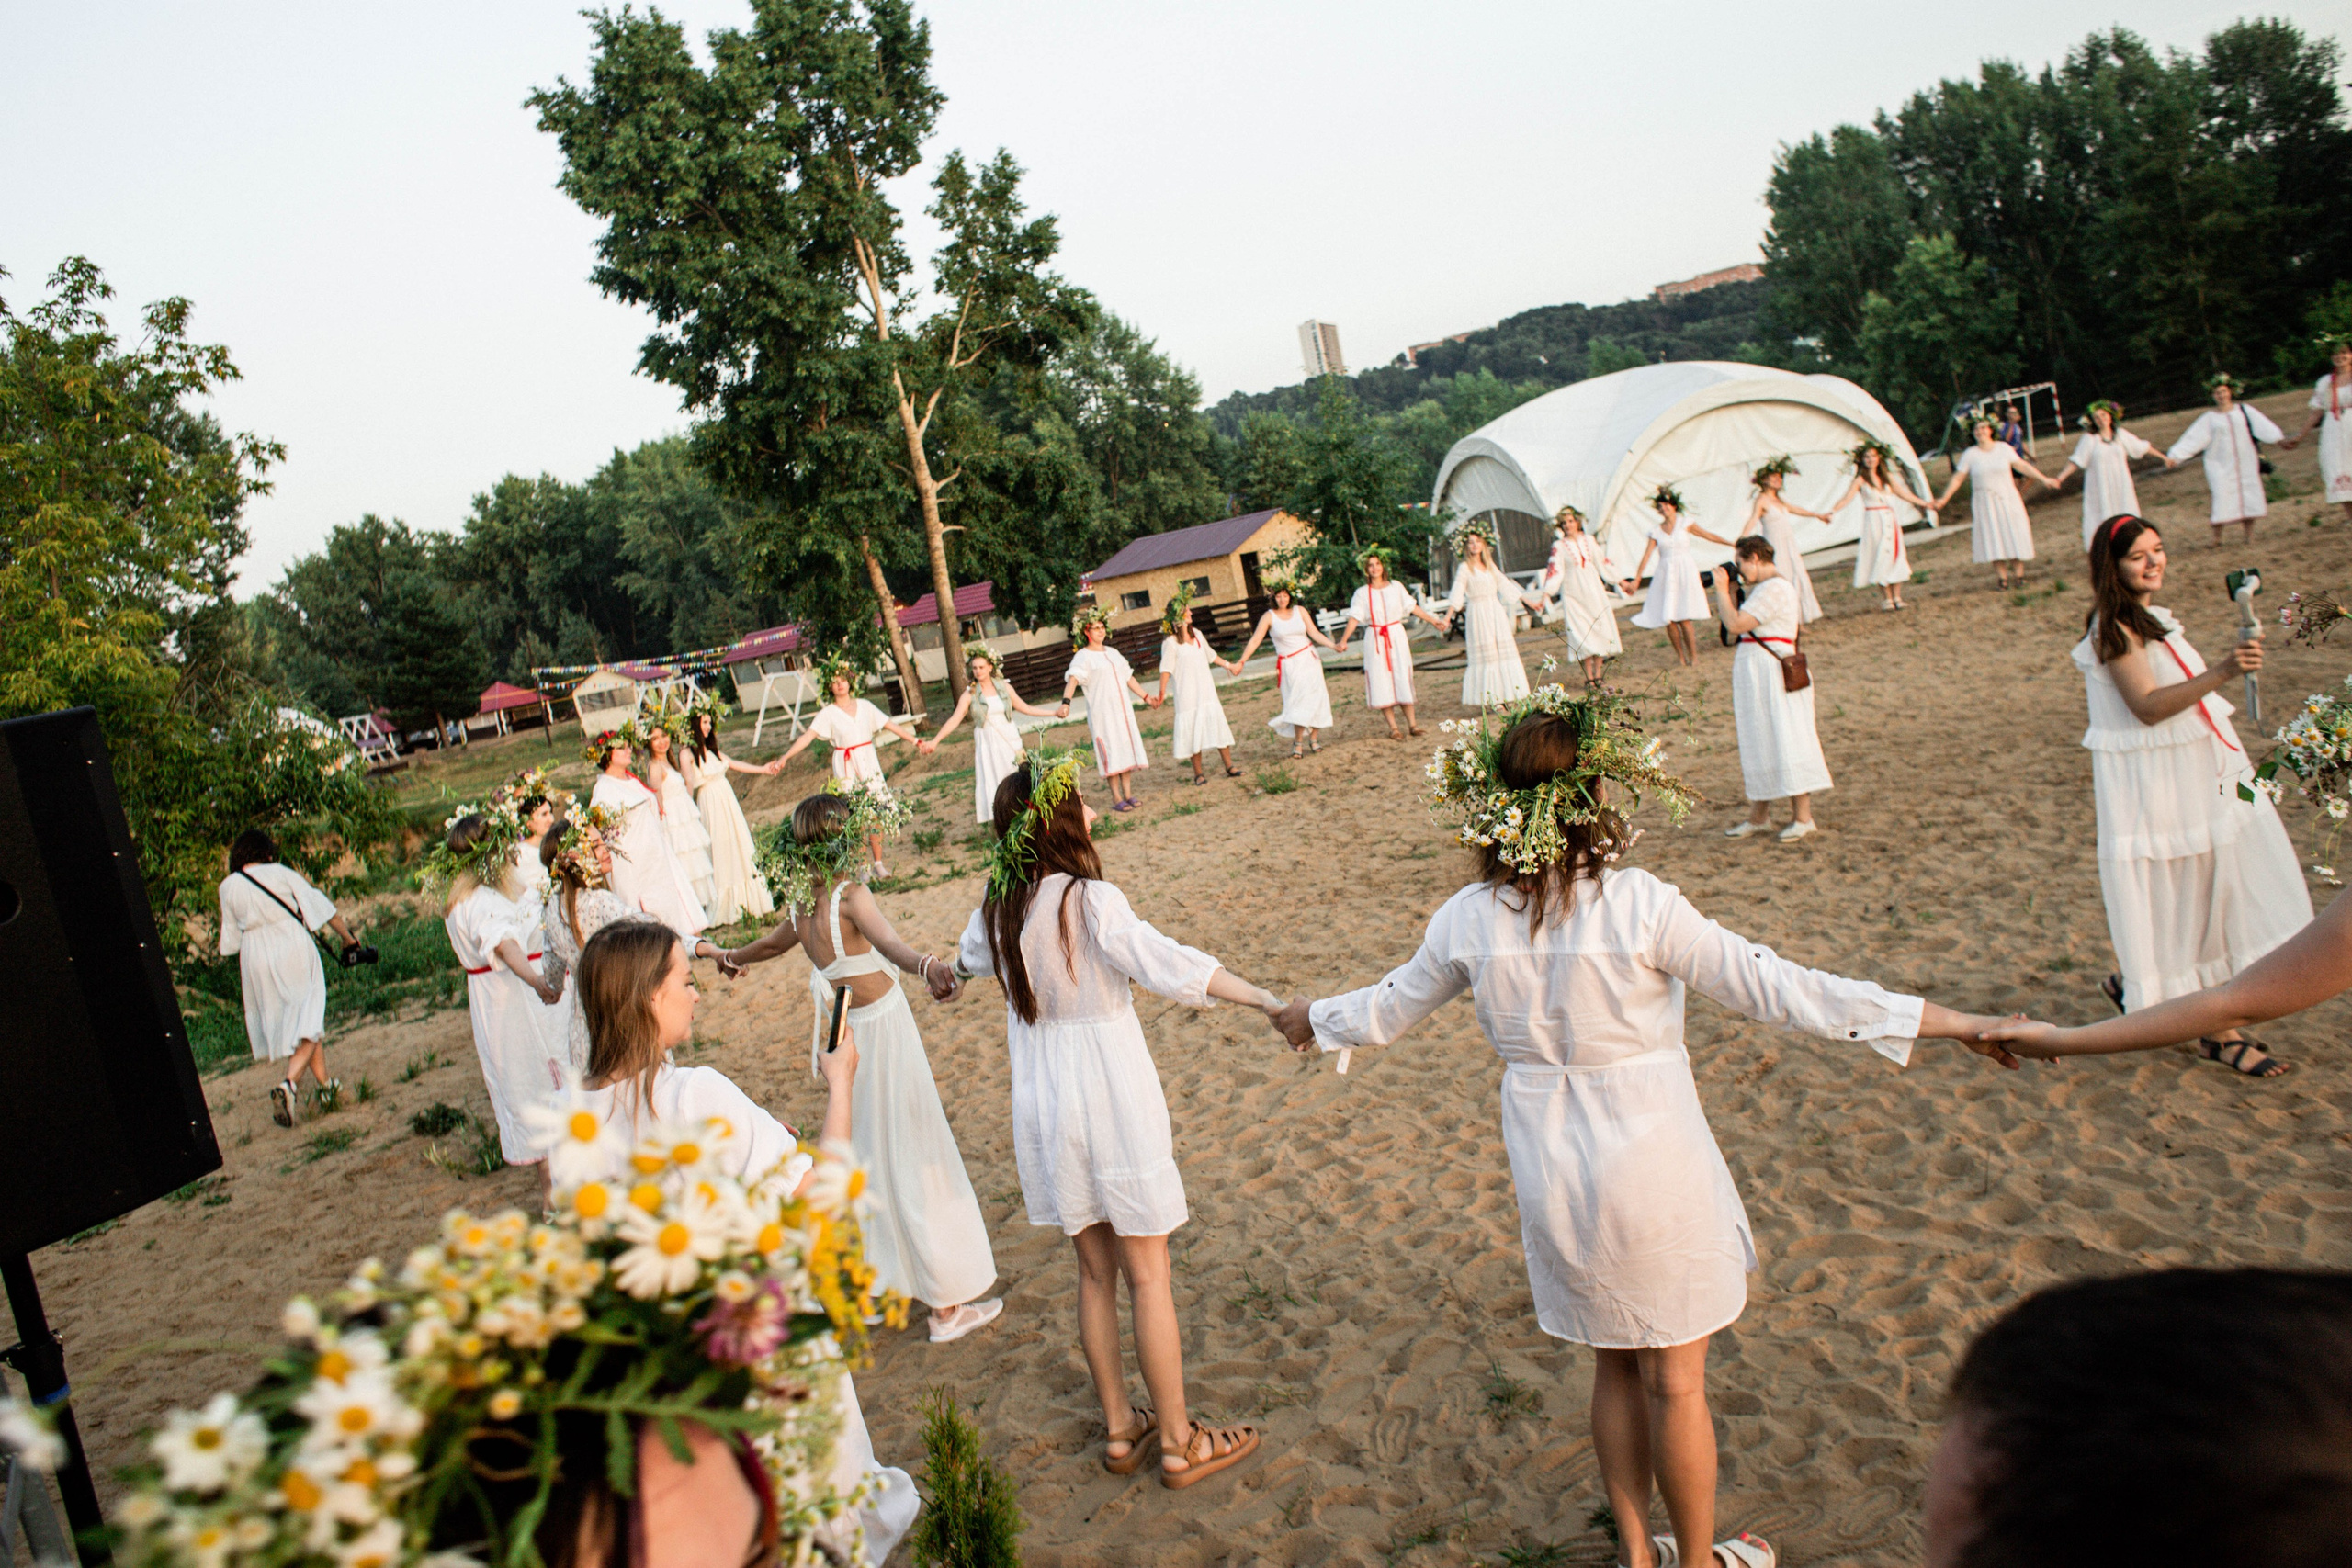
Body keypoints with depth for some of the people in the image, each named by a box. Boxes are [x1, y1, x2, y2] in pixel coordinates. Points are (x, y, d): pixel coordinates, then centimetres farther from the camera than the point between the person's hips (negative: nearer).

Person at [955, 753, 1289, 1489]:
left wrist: (953, 970, 47)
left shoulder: (998, 908, 1)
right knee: (1147, 1275, 7)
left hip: (1044, 1105, 6)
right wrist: (1270, 1001, -36)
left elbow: (969, 959, 23)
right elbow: (1170, 964, -32)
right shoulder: (1091, 902, -20)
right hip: (1112, 1098, -6)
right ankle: (1179, 1442, 20)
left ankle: (1119, 1430, 32)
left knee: (1095, 1271, 19)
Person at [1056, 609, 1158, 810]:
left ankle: (1128, 794, 13)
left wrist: (1146, 697, 28)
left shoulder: (1113, 652, 15)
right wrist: (1065, 703, -38)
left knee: (1127, 748, 6)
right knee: (1111, 752, -6)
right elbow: (1072, 679, -22)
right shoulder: (1083, 657, -7)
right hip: (1101, 712, -6)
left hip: (1122, 709, 6)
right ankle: (1116, 798, -1)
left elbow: (1128, 677, 24)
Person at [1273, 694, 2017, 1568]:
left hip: (1553, 1177, 4)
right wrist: (1939, 1021, -11)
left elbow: (1386, 1012, 5)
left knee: (1615, 1366, 23)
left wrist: (1313, 1019, 26)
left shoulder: (1468, 920, -9)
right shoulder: (1639, 905, -21)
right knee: (1675, 1379, 16)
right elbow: (1775, 989, -18)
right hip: (1653, 1169, -4)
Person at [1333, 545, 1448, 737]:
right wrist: (1343, 641, -17)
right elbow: (1354, 618, -6)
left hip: (1397, 636, 1)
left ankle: (1412, 723, 5)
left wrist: (1433, 621, 11)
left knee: (1402, 677, -1)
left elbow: (1413, 607, 11)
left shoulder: (1396, 586, 5)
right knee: (1381, 680, -3)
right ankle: (1393, 727, 2)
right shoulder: (1362, 593, 0)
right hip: (1375, 640, -1)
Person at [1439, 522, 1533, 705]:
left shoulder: (1491, 566, 13)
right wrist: (1447, 617, -22)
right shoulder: (1465, 568, -3)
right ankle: (1490, 699, -5)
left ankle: (1507, 695, 10)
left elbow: (1506, 586, 21)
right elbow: (1456, 594, -11)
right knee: (1485, 655, -6)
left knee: (1504, 651, 3)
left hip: (1497, 613, 6)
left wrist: (1527, 601, 23)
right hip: (1478, 615, -6)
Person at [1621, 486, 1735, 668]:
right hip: (1665, 576, 2)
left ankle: (1693, 655, 3)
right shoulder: (1656, 532, 7)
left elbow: (1709, 536, 9)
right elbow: (1646, 557, 5)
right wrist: (1635, 581, 1)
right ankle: (1680, 656, 10)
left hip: (1684, 573, -2)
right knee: (1668, 619, -4)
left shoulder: (1685, 526, 4)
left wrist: (1732, 543, 6)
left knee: (1684, 618, -10)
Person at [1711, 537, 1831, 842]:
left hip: (1773, 675, -10)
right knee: (1758, 745, 13)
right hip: (1754, 675, 10)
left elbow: (1735, 624, -21)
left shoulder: (1775, 589, -16)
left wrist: (1722, 590, -9)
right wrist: (1727, 593, 11)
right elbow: (1740, 625, 18)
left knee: (1785, 743, -6)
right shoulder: (1761, 588, 17)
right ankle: (1759, 816, 21)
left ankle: (1802, 817, -1)